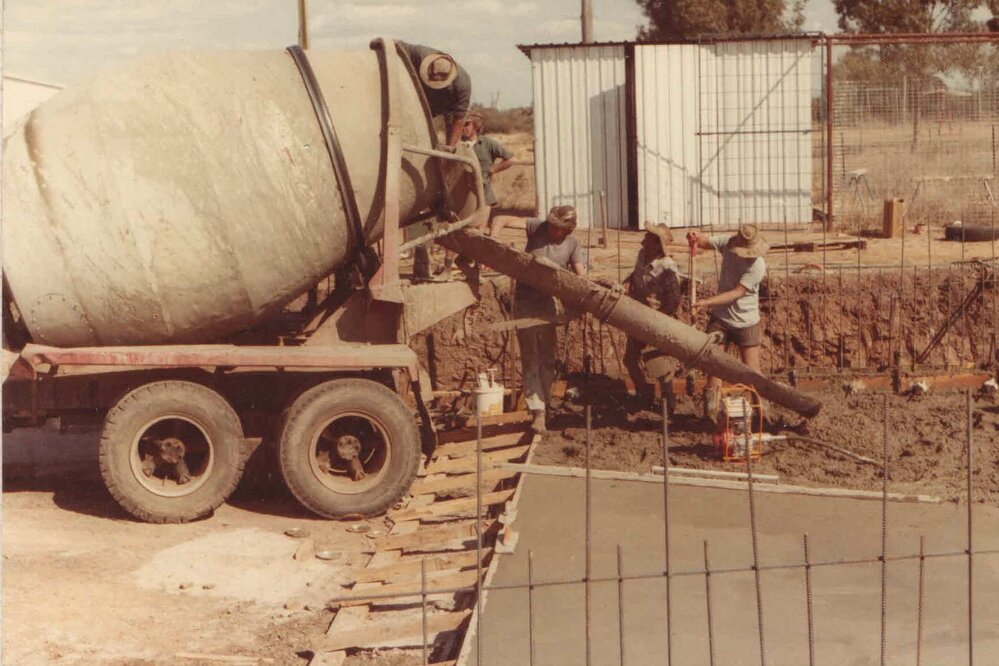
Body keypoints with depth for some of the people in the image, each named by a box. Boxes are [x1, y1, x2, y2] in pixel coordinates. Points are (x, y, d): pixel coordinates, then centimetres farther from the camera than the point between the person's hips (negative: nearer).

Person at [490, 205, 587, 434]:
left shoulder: (572, 244, -2)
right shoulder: (537, 227, -8)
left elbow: (580, 276, -5)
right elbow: (502, 219, -6)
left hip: (548, 302, 3)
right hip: (524, 301, -3)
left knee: (547, 358, 10)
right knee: (530, 357, -3)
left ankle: (543, 405, 23)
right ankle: (537, 412, -7)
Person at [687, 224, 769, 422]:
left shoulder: (757, 265, -22)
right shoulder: (728, 243, -9)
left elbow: (737, 293, -25)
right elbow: (705, 242, 3)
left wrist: (707, 302, -32)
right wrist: (696, 238, -22)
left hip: (746, 322, -3)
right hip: (720, 318, 4)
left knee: (752, 371, 0)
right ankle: (711, 414, 6)